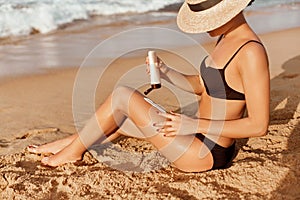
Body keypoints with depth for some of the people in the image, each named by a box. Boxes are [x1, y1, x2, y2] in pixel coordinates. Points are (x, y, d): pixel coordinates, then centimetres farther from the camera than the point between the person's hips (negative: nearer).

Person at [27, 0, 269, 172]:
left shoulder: (252, 52, -24)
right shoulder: (226, 38, 4)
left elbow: (259, 125, -25)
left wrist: (195, 125, -26)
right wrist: (166, 72, -3)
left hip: (208, 153, -9)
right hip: (199, 137, 9)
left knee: (122, 96, -11)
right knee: (117, 116, 11)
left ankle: (74, 150, 10)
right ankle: (72, 141, 29)